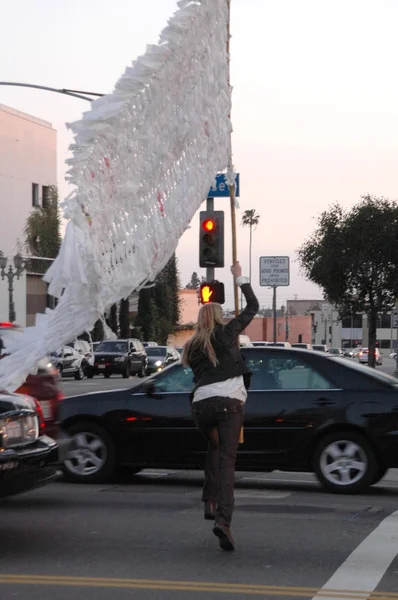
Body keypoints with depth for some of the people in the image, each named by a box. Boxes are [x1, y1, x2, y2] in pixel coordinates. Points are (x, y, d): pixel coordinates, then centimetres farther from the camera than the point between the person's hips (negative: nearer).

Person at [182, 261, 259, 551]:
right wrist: (240, 278, 24)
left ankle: (211, 500, 18)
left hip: (201, 403, 4)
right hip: (229, 402, -4)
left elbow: (198, 374, 17)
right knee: (227, 459, -9)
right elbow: (253, 306, 15)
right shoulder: (226, 333, 7)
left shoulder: (192, 346, 16)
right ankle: (224, 518, -24)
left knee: (214, 448, 30)